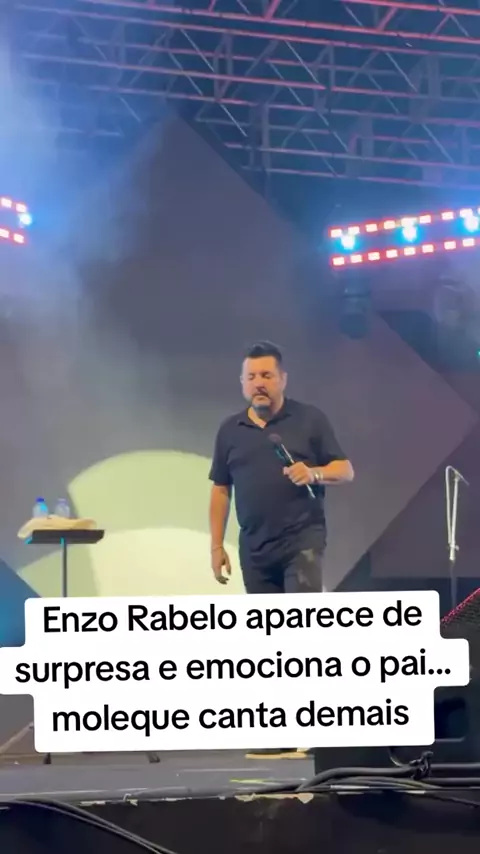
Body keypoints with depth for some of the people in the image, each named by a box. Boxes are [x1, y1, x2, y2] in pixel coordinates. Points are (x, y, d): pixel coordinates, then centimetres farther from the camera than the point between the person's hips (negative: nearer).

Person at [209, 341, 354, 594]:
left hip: (303, 540, -4)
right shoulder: (230, 430, 10)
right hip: (254, 548, 4)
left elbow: (346, 470, 0)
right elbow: (221, 489, 13)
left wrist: (314, 473, -21)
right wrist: (217, 545, 8)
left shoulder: (310, 419, 0)